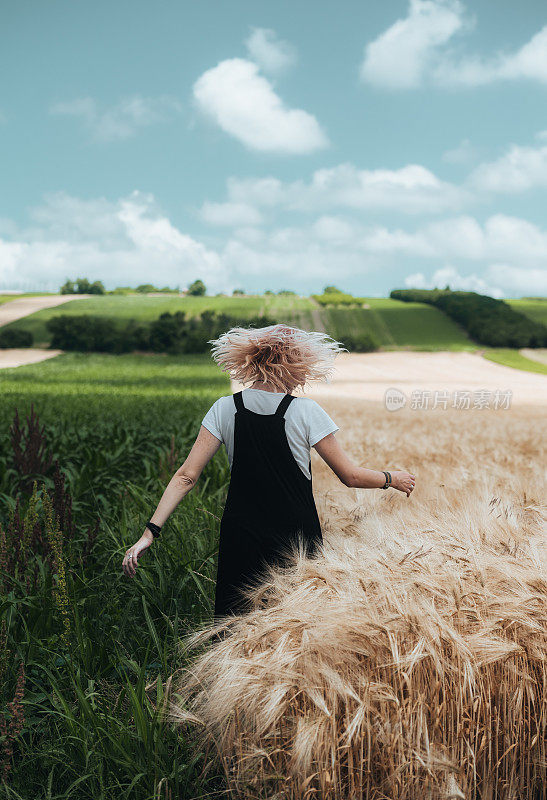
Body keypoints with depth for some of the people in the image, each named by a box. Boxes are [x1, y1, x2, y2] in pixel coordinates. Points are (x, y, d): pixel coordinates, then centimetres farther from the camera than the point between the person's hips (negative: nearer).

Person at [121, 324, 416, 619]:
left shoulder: (224, 409, -1)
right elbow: (351, 476, -4)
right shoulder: (305, 411, -9)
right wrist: (393, 479, 14)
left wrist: (150, 531, -4)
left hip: (239, 542, 3)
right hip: (297, 540, -2)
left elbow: (186, 476, -5)